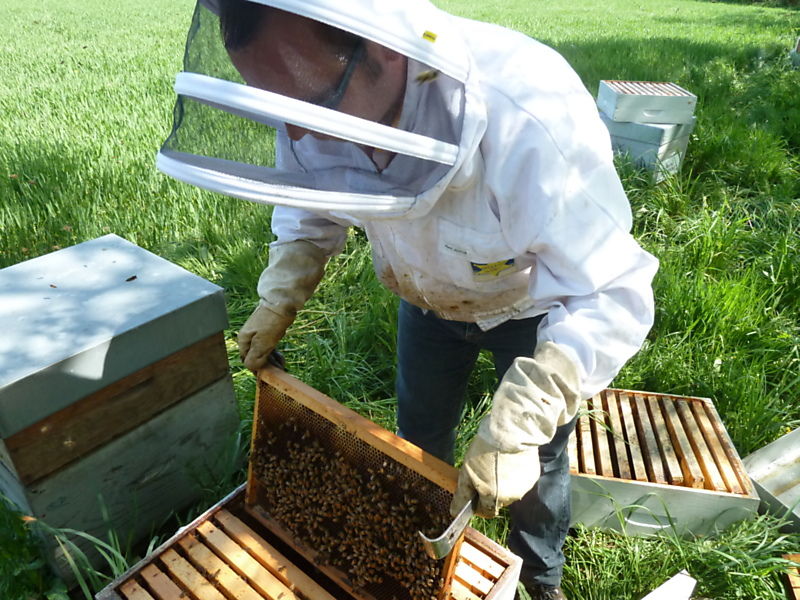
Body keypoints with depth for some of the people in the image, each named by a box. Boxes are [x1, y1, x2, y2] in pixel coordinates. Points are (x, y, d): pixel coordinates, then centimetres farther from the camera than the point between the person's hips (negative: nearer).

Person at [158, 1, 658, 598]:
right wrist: (278, 300, -15)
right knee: (421, 435, 23)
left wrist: (516, 427, -44)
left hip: (533, 304, -4)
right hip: (428, 296, 5)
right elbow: (310, 205, -4)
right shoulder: (318, 94, -25)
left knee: (536, 459, 14)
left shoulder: (531, 118, -43)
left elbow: (610, 298, -37)